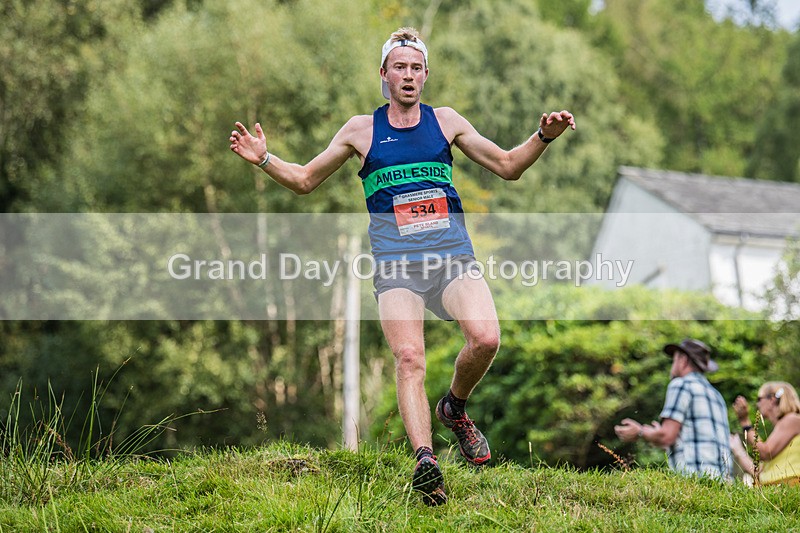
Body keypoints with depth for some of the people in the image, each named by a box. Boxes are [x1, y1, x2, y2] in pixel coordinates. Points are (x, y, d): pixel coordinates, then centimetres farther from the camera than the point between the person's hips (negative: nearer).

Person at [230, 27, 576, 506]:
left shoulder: (445, 121, 14)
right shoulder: (361, 129, 12)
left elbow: (508, 166, 16)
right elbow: (305, 180, 19)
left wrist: (543, 137, 0)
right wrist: (264, 160, 3)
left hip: (454, 256, 1)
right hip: (396, 265, -1)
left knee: (486, 338, -23)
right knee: (409, 358, -21)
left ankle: (456, 408, 6)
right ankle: (425, 459, -29)